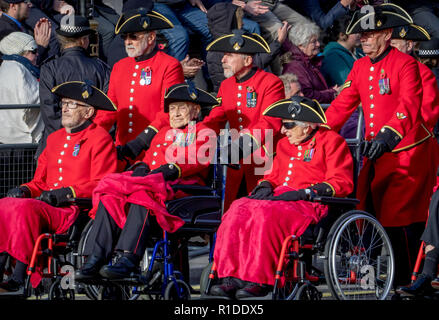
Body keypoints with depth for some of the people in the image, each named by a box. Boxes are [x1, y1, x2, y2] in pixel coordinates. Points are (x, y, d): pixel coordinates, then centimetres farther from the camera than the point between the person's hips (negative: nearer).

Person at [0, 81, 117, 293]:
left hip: (75, 210, -7)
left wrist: (65, 194, -18)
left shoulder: (100, 139, 0)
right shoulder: (55, 138, 25)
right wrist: (25, 190, 2)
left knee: (25, 208, -32)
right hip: (47, 206, 7)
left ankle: (20, 279, -30)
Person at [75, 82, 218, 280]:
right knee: (110, 197, -21)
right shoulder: (163, 133, 34)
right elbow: (148, 157, 24)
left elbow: (200, 159, -5)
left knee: (144, 195, -38)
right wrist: (141, 168, -2)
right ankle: (95, 260, -32)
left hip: (182, 185, -6)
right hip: (152, 182, 6)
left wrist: (169, 170, -19)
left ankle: (129, 259, -48)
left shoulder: (202, 132, 13)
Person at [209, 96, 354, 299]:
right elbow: (274, 175, 32)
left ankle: (260, 281, -33)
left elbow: (342, 183, -6)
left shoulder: (330, 141, 3)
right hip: (279, 197, 7)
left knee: (267, 214, -36)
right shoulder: (284, 145, 25)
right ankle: (231, 278, -30)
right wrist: (265, 186, 6)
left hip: (310, 203, -7)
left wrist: (303, 193, -16)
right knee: (239, 210, -22)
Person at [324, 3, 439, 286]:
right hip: (376, 155, 7)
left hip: (409, 154, -7)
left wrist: (388, 135, -42)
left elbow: (409, 107, -26)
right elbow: (343, 105, 13)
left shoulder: (405, 64, -12)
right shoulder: (361, 67, 11)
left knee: (397, 221, -10)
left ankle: (404, 284, -1)